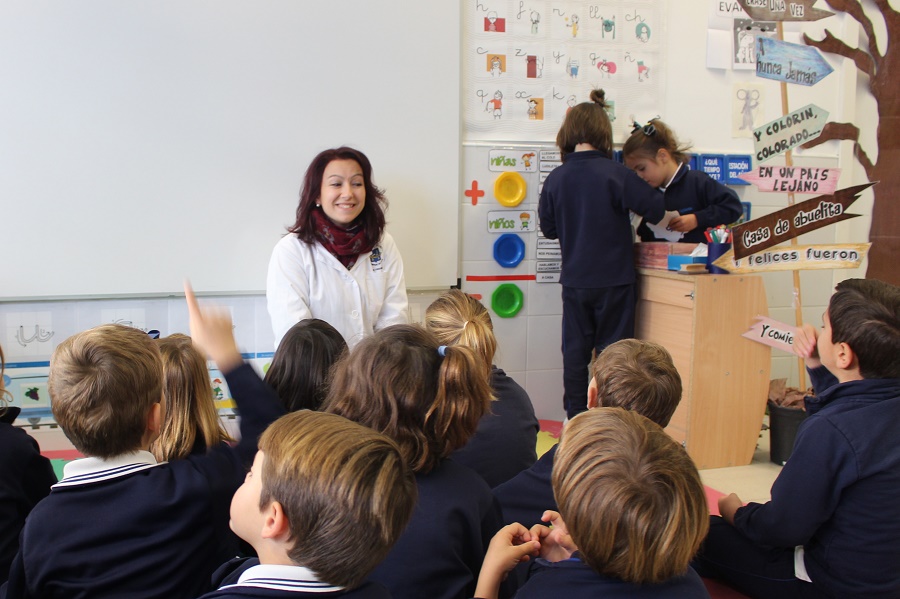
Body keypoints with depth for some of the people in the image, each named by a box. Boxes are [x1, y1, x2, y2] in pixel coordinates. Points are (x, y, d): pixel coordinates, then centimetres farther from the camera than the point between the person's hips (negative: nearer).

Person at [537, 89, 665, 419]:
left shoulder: (555, 178, -3)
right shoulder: (615, 174, -14)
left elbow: (548, 228, 8)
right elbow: (655, 208, -12)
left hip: (574, 281, 3)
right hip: (613, 280, -3)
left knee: (575, 351, 13)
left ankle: (575, 418, 22)